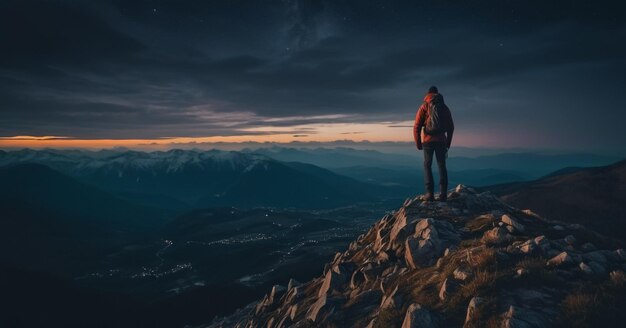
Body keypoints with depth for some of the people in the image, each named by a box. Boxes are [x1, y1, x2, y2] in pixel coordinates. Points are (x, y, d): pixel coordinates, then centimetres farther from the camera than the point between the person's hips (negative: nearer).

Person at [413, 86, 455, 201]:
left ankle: (430, 193, -2)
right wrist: (448, 143, 20)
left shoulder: (424, 106, 1)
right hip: (441, 141, 2)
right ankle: (443, 194, 2)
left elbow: (417, 126, -5)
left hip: (428, 140, -2)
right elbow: (451, 127, 13)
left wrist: (418, 143, 3)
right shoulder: (445, 107, 12)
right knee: (442, 166, 10)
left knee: (427, 166, 8)